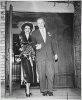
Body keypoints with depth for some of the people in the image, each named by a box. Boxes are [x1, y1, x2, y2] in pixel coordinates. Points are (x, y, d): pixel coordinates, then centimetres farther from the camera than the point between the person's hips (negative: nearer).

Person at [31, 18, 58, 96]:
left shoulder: (49, 32, 16)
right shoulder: (34, 34, 9)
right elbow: (33, 44, 8)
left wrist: (55, 53, 16)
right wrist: (36, 47, -15)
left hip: (49, 56, 2)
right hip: (40, 56, -1)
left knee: (50, 74, -5)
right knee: (42, 75, -2)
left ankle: (50, 90, 6)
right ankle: (44, 90, 9)